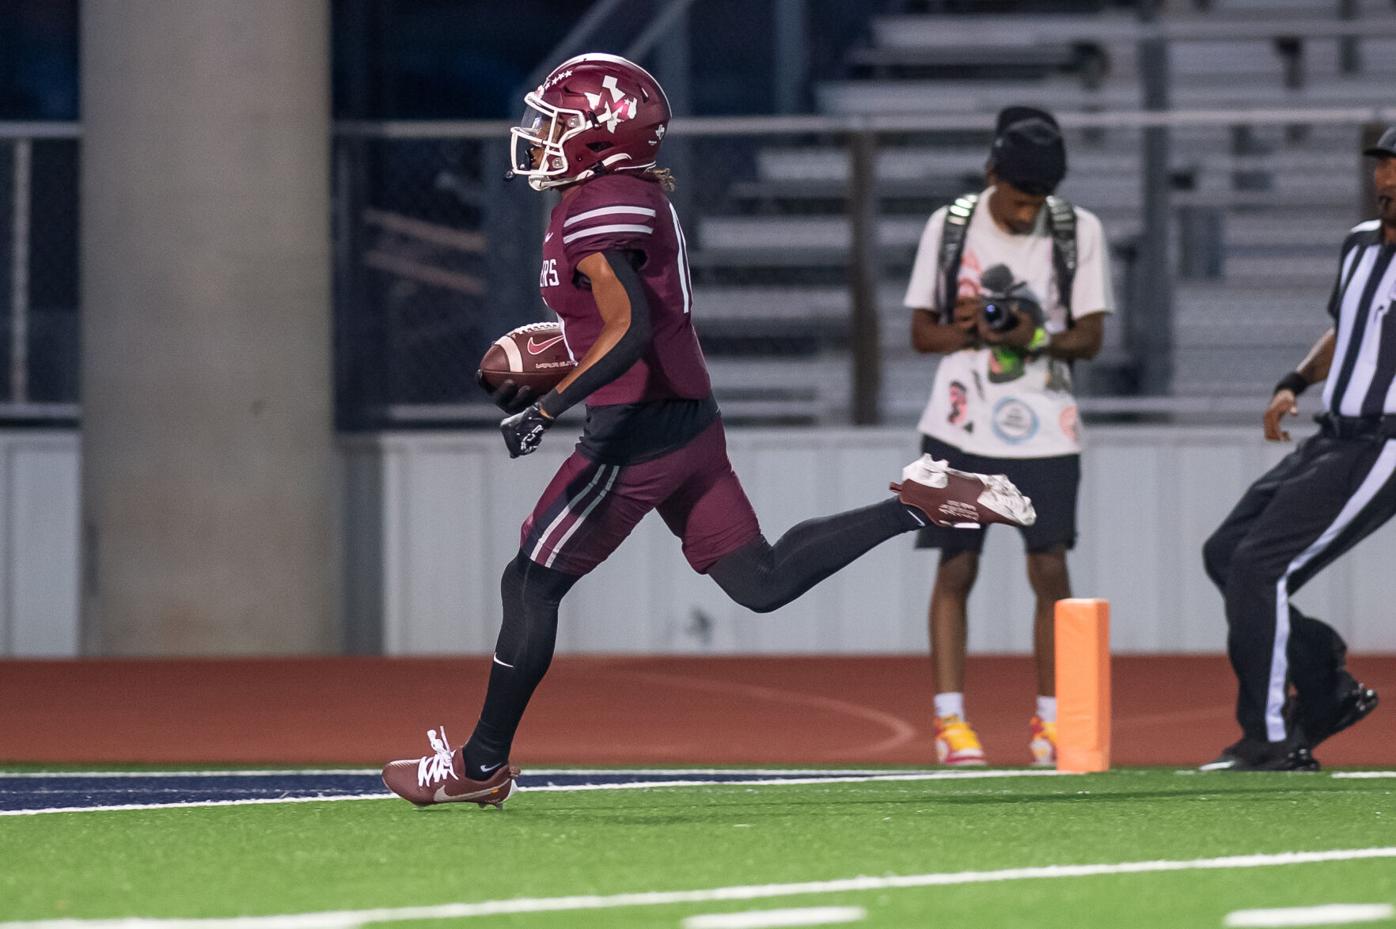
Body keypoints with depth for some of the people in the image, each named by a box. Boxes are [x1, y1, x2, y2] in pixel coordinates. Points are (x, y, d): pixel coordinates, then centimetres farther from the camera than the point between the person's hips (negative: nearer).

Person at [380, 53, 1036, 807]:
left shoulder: (597, 214, -17)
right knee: (761, 582, 11)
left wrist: (549, 407, -28)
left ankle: (481, 765, 9)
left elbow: (629, 332, -28)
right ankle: (917, 504, 1)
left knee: (530, 586, 1)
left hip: (637, 431, -9)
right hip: (689, 418, 9)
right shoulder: (639, 195, 13)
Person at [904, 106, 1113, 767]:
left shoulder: (1079, 232, 1)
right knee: (955, 569, -3)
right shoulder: (949, 227, 1)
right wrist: (965, 330, -16)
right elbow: (920, 332, 4)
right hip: (961, 428, 0)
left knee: (1050, 571, -1)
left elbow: (1091, 337, 0)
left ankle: (1050, 719, 10)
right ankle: (950, 721, 0)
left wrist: (1037, 338, -20)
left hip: (1044, 431, 0)